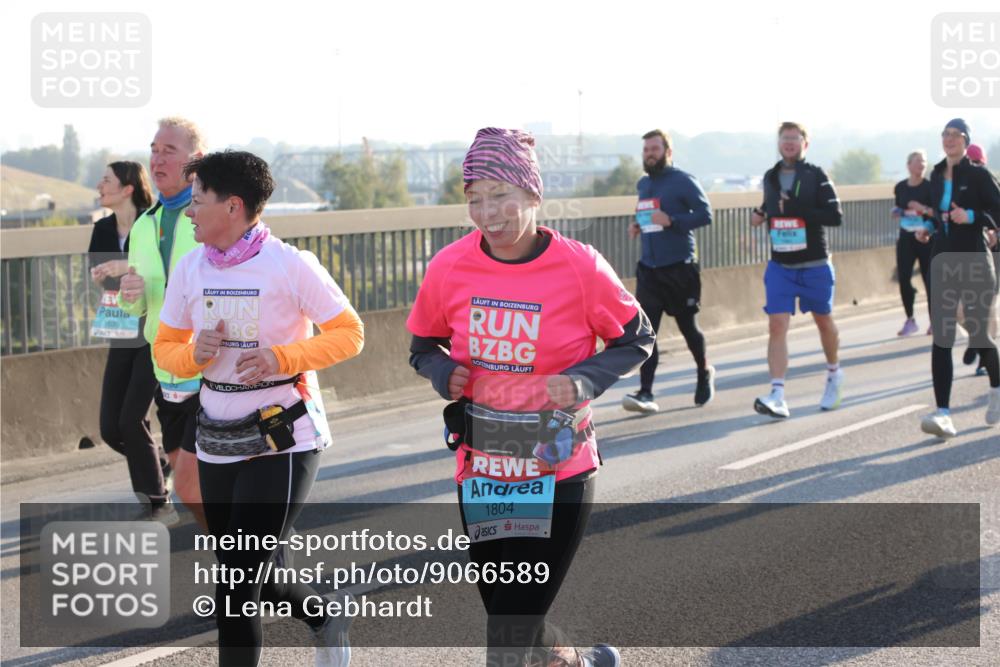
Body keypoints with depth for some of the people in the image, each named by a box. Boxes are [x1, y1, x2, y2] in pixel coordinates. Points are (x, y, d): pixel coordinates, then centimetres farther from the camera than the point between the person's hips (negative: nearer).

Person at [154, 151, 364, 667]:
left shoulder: (290, 264, -12)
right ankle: (326, 622, 46)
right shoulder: (189, 268, 2)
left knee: (237, 585, -11)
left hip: (283, 443, -6)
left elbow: (349, 333, -7)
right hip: (217, 443, 6)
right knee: (252, 576, 18)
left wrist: (282, 358, -22)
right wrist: (196, 354, -13)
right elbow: (165, 348, 10)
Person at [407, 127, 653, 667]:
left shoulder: (579, 267, -13)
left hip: (558, 475, -3)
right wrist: (444, 373, -11)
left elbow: (637, 339, 1)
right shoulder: (449, 268, -6)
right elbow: (423, 344, 11)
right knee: (508, 618, 14)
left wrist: (585, 380, -17)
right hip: (479, 474, 4)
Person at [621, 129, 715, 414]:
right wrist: (637, 226, 7)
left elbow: (705, 214, -13)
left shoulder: (683, 181, -7)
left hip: (680, 268, -5)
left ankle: (704, 372, 35)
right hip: (648, 269, 5)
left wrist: (672, 221, -24)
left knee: (687, 326, 8)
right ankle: (645, 393, -12)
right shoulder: (643, 184, 14)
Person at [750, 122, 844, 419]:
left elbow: (835, 216, -16)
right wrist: (763, 214, 4)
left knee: (824, 321, 16)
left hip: (815, 266, -3)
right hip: (780, 267, 3)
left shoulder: (816, 176, -9)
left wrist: (796, 209, -24)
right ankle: (777, 396, -20)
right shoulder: (770, 178, 7)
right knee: (777, 324, -13)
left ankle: (834, 374, 42)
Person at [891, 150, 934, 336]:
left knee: (929, 279, -3)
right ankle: (910, 320, 11)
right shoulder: (900, 187, 6)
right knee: (903, 278, -1)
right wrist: (896, 213, 0)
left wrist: (924, 209, -24)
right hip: (905, 237, 4)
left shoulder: (930, 187, -7)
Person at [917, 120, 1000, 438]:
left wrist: (971, 217, -24)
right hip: (943, 263, 4)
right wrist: (928, 230, 6)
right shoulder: (936, 177, 10)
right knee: (941, 337, -8)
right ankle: (943, 414, -14)